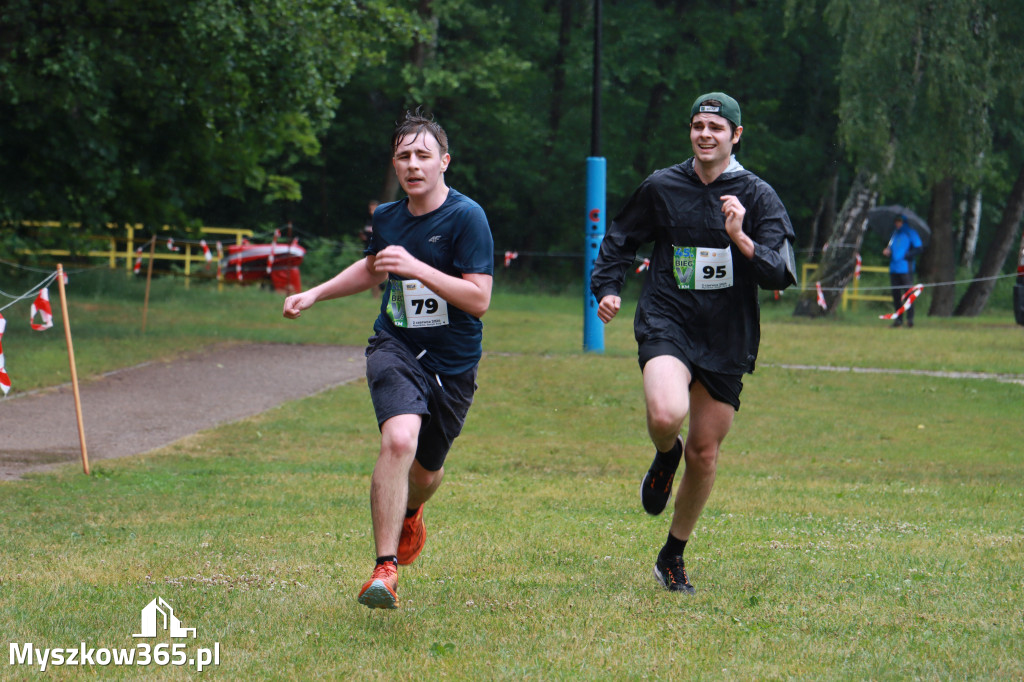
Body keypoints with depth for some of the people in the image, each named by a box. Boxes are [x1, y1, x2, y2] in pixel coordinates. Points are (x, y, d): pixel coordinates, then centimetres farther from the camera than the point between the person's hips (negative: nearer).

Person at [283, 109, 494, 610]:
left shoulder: (466, 217, -13)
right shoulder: (387, 217, 4)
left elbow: (479, 299, -20)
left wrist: (417, 268, -26)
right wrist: (316, 294, 22)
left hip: (452, 364, -1)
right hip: (395, 348, 1)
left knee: (425, 473, 14)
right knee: (399, 439, -27)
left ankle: (409, 513, 55)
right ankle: (386, 568, -24)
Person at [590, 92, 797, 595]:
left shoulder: (757, 196, -1)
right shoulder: (661, 187, 3)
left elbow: (781, 275, -9)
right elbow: (620, 239, 20)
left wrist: (742, 240, -23)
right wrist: (607, 287, 5)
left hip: (728, 342, 1)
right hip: (666, 324, -1)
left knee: (704, 453, 5)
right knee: (667, 414, -30)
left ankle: (673, 557, 26)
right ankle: (665, 457, 8)